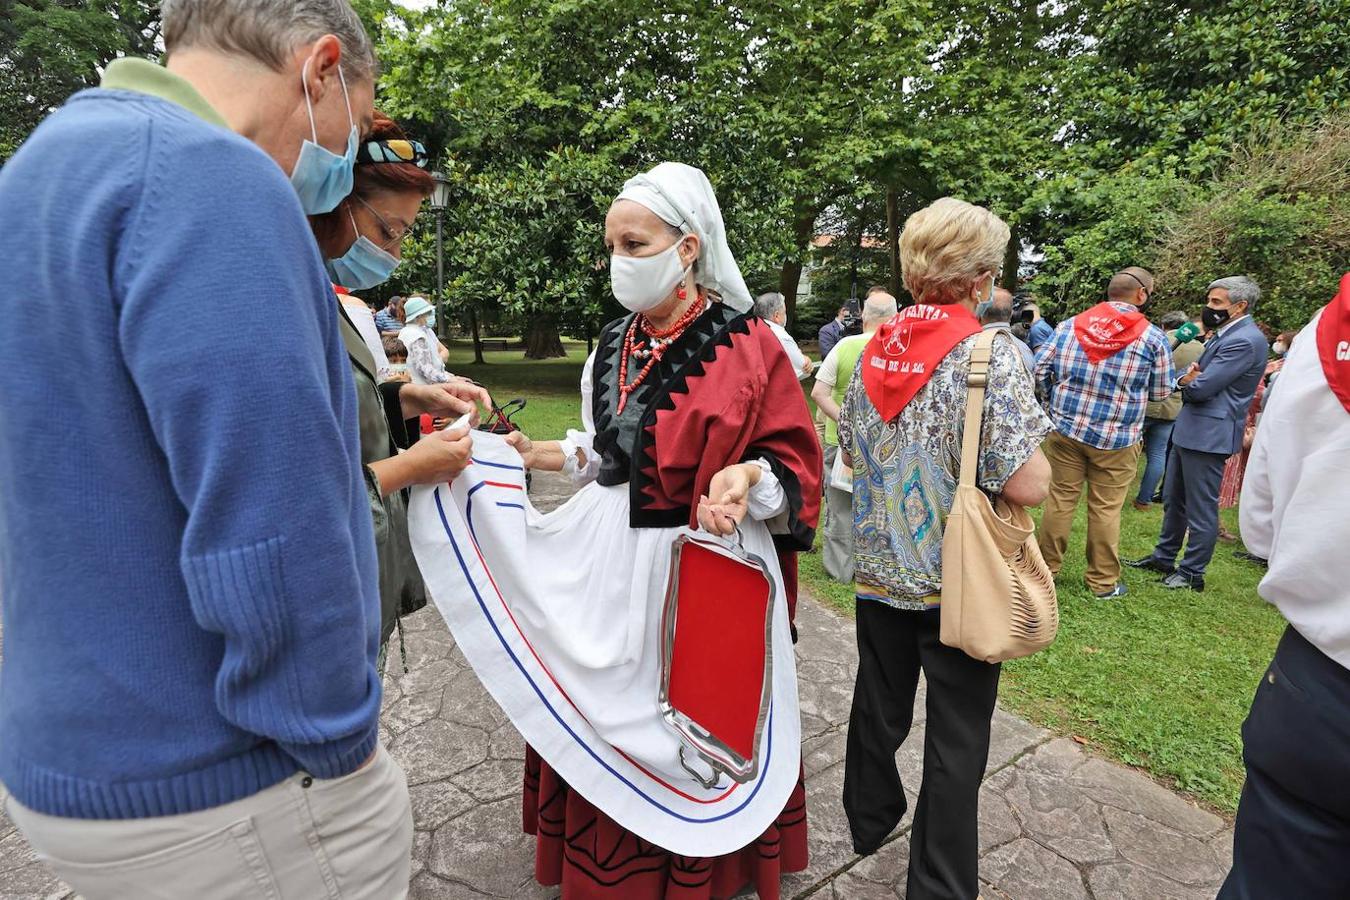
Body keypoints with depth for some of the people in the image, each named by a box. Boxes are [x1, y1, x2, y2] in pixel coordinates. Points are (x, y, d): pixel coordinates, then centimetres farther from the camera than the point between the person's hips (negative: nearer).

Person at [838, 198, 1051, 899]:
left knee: (879, 703, 23)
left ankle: (869, 817, 46)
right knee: (957, 735, 12)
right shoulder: (990, 353, -17)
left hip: (882, 567, 5)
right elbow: (1028, 485, -20)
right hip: (958, 578, -5)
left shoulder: (875, 348, -1)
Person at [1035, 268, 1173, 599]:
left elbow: (1039, 366, 1)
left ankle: (1047, 568, 22)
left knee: (1060, 499, 11)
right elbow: (1161, 392, 3)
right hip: (1117, 438, -2)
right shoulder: (1153, 337, -4)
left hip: (1066, 429, 2)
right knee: (1106, 509, 7)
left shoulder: (1071, 325, 1)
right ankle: (1103, 581, 20)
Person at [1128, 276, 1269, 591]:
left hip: (1208, 434, -10)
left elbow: (1200, 388, -23)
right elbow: (1195, 382, 12)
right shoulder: (1224, 334, 13)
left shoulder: (1245, 341, -18)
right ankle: (1164, 558, 33)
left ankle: (1192, 573, 15)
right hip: (1190, 430, 10)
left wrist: (1187, 380, -1)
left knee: (1201, 509, 3)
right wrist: (1191, 379, -11)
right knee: (1174, 500, 19)